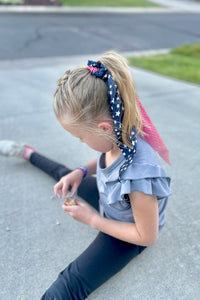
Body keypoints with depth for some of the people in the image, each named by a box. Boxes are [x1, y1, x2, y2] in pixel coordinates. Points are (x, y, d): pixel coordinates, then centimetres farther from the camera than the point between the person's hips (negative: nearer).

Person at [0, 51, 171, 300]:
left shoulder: (139, 176, -44)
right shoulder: (120, 133, -22)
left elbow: (147, 236, -28)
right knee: (64, 175, 24)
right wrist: (81, 172, -14)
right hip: (107, 200, 6)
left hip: (126, 236, -6)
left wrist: (92, 220, -24)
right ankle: (28, 153, 48)